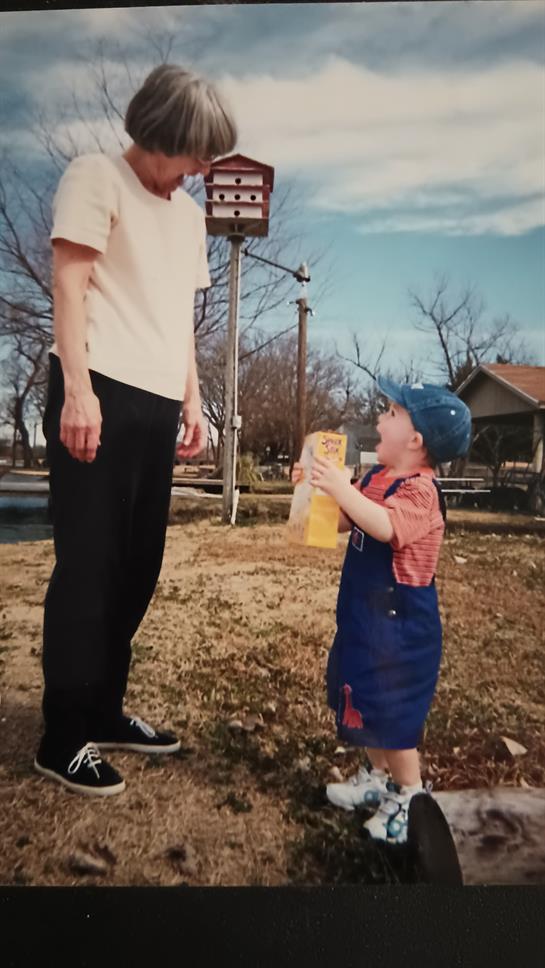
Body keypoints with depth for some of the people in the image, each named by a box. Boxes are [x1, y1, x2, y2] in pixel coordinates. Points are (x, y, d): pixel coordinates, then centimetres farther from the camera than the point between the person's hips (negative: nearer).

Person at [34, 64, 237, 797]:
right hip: (101, 394, -7)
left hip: (156, 404, 7)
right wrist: (78, 388, -17)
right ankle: (62, 739, 8)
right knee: (89, 567, -5)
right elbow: (68, 282, -6)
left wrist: (192, 400, 16)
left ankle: (104, 711, 23)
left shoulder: (190, 214, 25)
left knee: (138, 567, 9)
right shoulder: (97, 177, 3)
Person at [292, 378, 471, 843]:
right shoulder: (375, 477, 5)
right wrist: (317, 487, -3)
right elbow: (342, 522, 11)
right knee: (366, 699, 20)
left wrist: (342, 488, -44)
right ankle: (377, 776, 39)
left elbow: (384, 526, -39)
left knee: (391, 710, 1)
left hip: (399, 622, -9)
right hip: (364, 613, 9)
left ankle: (410, 795, 22)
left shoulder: (419, 490, -21)